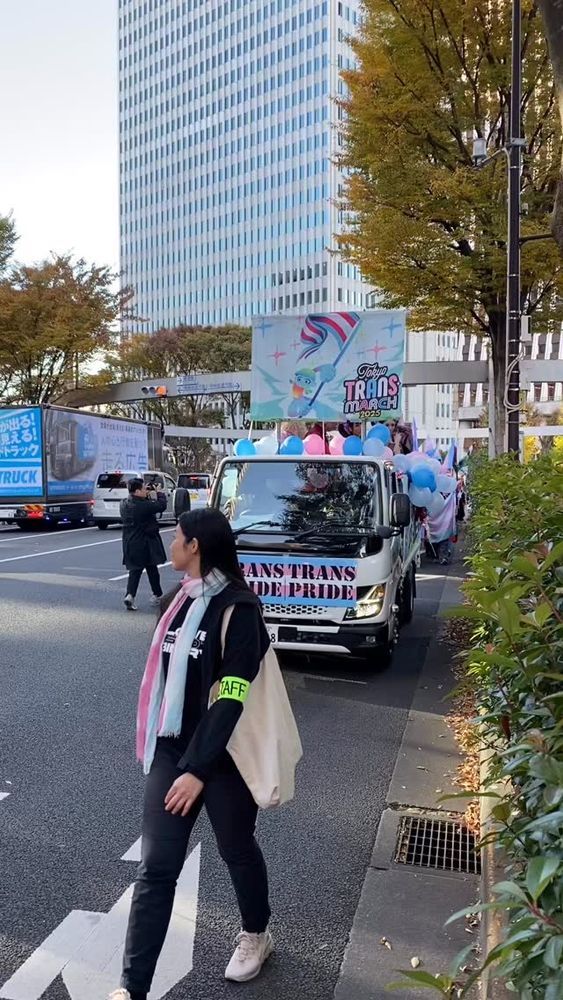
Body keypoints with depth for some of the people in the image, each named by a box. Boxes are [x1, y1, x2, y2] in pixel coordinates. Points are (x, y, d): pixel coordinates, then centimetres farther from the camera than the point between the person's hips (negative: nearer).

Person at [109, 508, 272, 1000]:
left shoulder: (238, 608, -20)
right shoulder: (177, 600, 5)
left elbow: (231, 699, -23)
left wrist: (199, 769, -24)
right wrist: (154, 744, 21)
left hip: (225, 755, -5)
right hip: (171, 750, 6)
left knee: (237, 849, 17)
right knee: (156, 867, 5)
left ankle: (257, 934, 45)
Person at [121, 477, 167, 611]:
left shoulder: (124, 504, 1)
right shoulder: (144, 505, -22)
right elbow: (162, 505, -16)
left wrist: (147, 495, 6)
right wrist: (158, 494, 2)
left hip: (131, 544, 6)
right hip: (146, 544, -5)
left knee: (135, 570, 11)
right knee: (151, 569, 11)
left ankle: (130, 595, -6)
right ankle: (157, 595, 25)